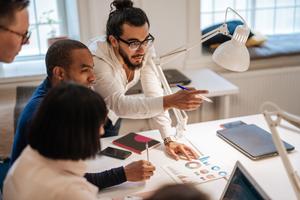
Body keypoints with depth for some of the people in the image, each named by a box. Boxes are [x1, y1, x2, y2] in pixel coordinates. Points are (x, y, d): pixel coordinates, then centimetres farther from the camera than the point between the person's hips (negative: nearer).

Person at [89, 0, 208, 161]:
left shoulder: (145, 49, -21)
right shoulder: (96, 57, -36)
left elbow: (154, 95, -22)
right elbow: (119, 104, -45)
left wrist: (168, 139, -30)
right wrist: (170, 101, -56)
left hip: (109, 117, 4)